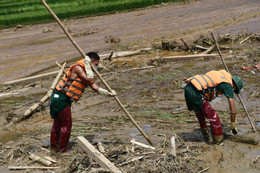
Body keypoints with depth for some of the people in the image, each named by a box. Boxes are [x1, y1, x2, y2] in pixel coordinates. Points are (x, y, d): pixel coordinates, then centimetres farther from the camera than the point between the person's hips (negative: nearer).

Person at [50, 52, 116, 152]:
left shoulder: (86, 72, 15)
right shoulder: (78, 67, -14)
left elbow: (94, 87, 8)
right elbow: (90, 81, -25)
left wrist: (108, 93, -3)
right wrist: (88, 65, -16)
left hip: (58, 98, 10)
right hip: (61, 98, -10)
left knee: (58, 123, 18)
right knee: (66, 124, -1)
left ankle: (54, 147, 31)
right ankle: (62, 150, 10)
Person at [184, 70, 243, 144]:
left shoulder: (220, 74, 29)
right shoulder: (228, 86, 6)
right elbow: (233, 111, 6)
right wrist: (233, 126, 20)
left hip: (188, 88, 9)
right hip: (196, 93, -9)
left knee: (200, 114, 27)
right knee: (214, 118, 3)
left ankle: (207, 139, 38)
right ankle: (218, 143, 14)